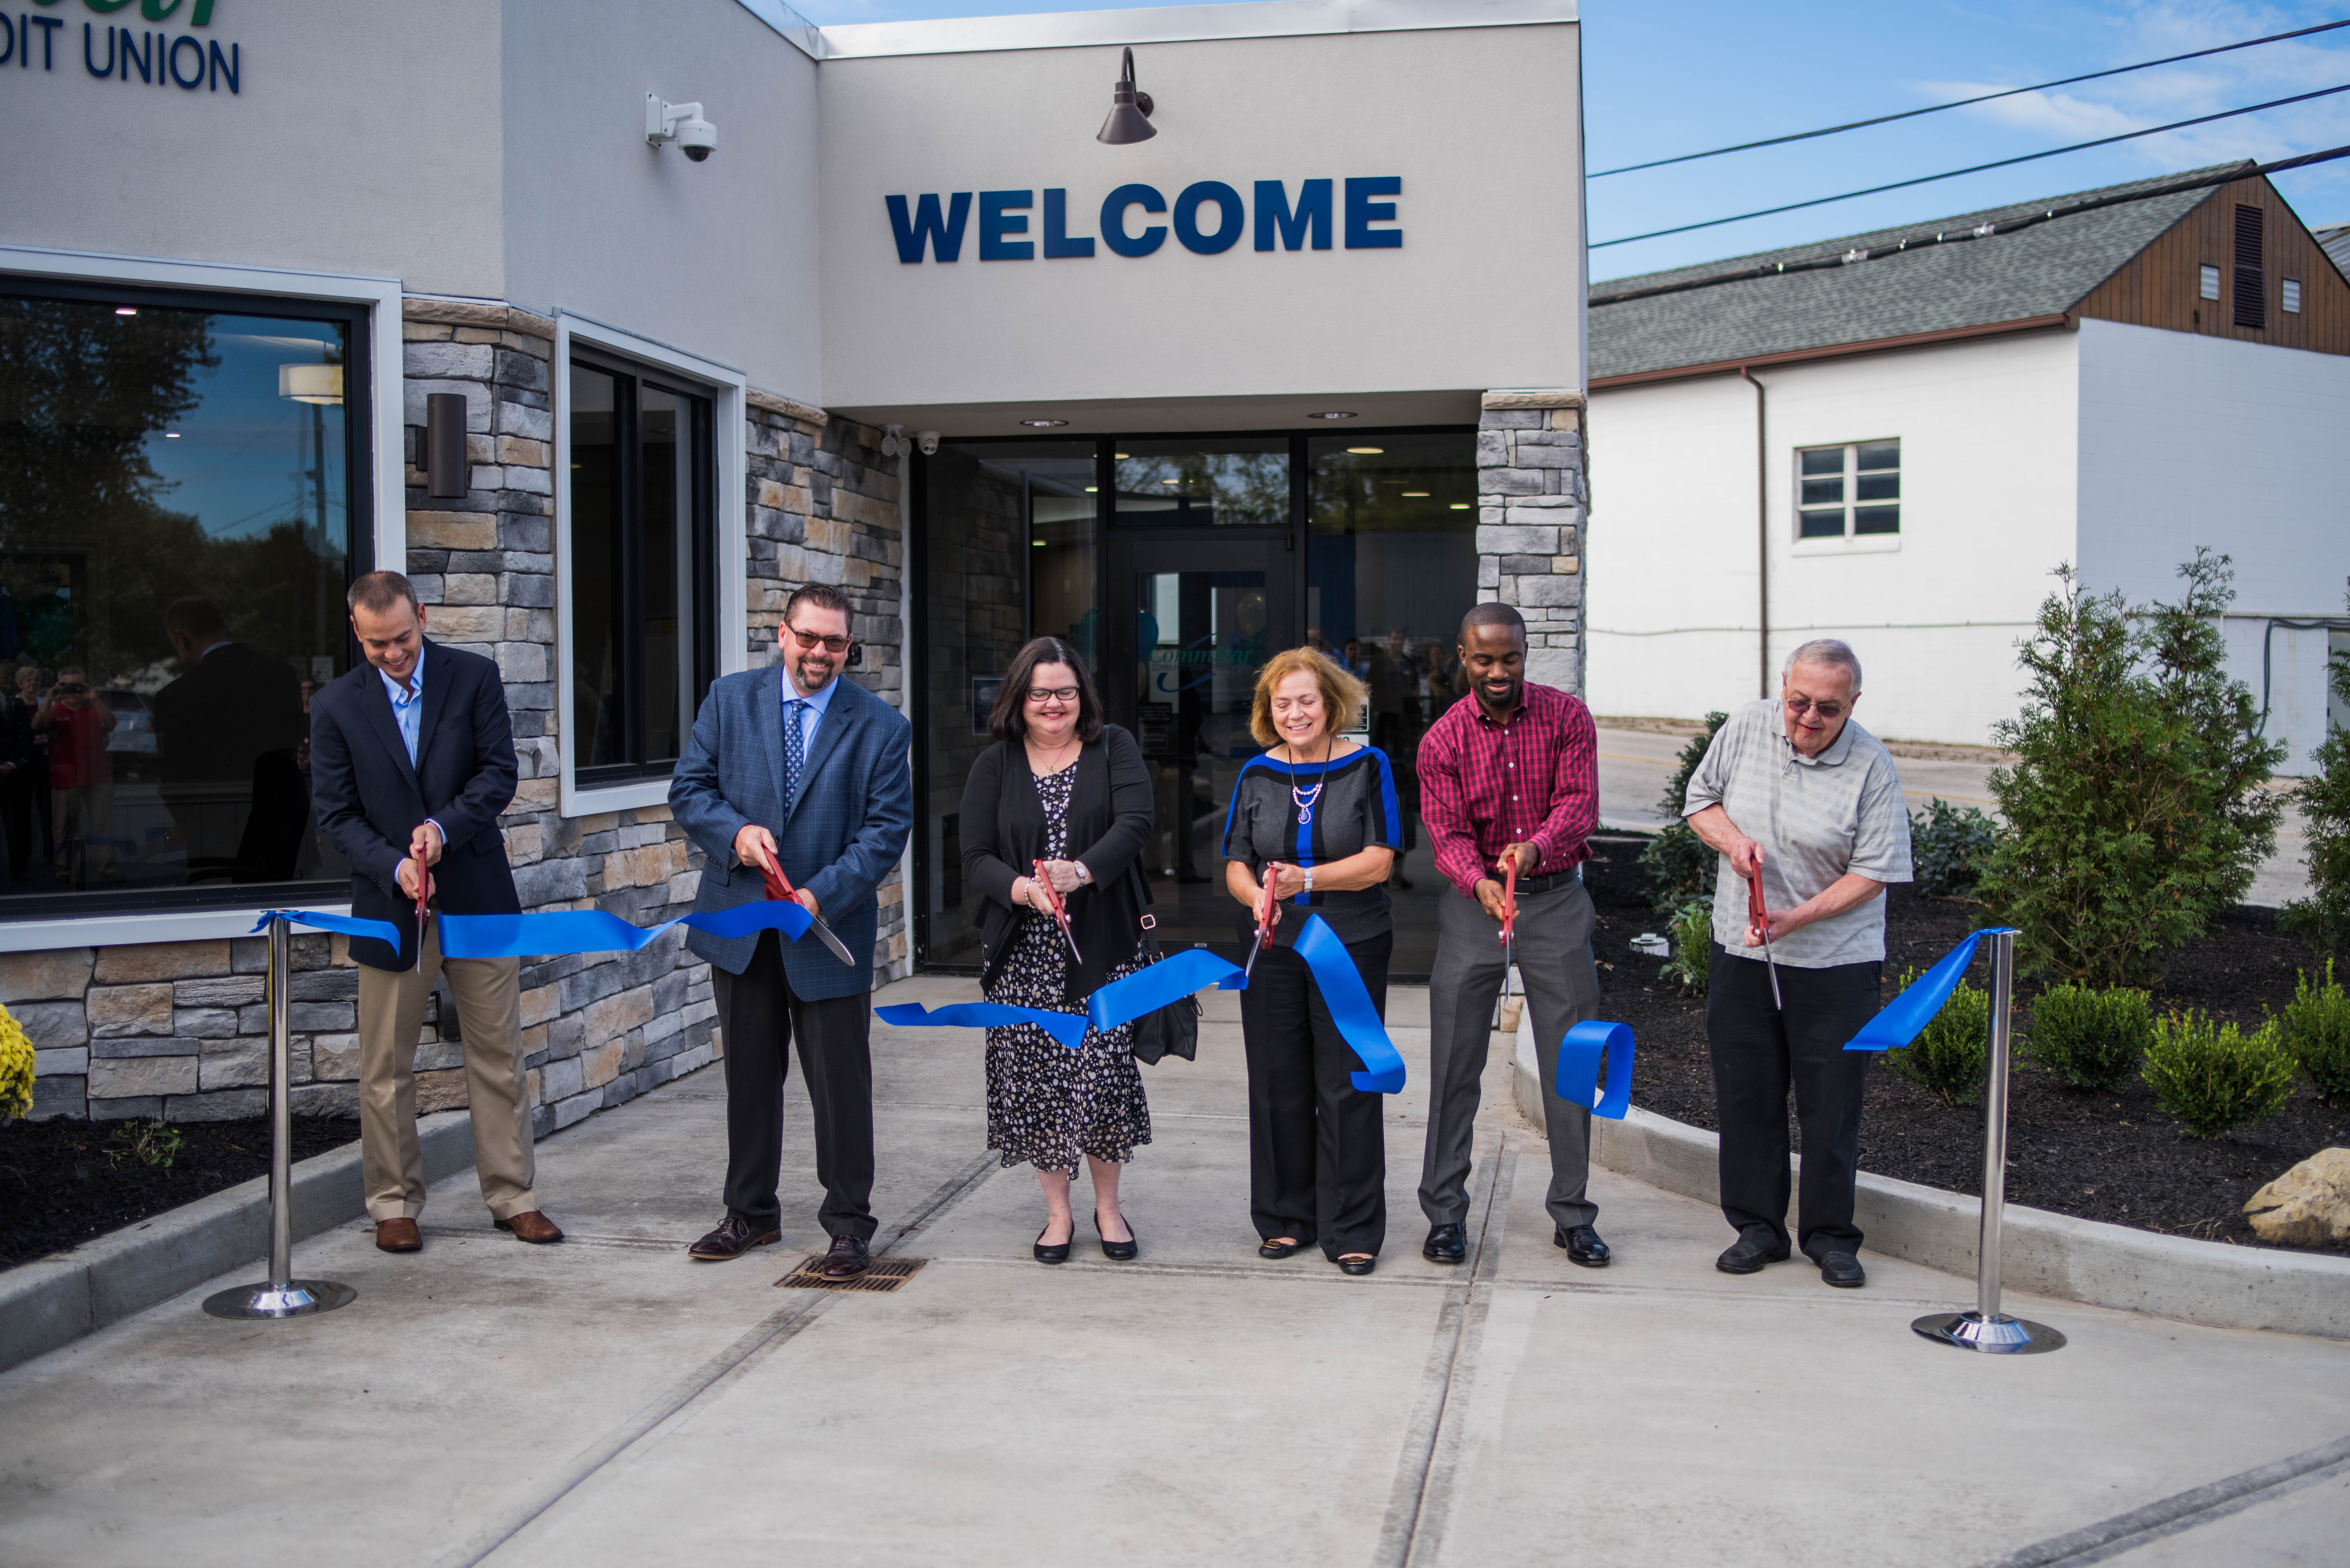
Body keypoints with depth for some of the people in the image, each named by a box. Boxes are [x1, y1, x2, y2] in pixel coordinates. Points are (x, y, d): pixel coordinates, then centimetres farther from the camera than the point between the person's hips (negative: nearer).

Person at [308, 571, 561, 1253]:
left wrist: (444, 827, -19)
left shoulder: (475, 678, 1)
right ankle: (394, 1204, 18)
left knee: (499, 1056, 6)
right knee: (386, 1068, 6)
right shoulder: (335, 706, 1)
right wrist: (393, 864, -16)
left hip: (477, 897, 0)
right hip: (389, 907, 0)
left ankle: (512, 1197, 15)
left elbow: (500, 773, -4)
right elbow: (336, 813, -1)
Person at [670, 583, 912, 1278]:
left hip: (830, 928, -2)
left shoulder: (880, 727, -4)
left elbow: (886, 829, -6)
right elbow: (689, 789, 4)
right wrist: (736, 832, -16)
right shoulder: (730, 700, 3)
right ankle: (751, 1213, 29)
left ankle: (848, 1225, 16)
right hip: (741, 926, 3)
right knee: (749, 1076, 14)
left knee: (841, 1083, 2)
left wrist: (822, 895, -18)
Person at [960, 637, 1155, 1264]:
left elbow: (1135, 823, -11)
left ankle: (1107, 1206, 16)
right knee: (1034, 1079, 2)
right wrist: (1024, 889, -20)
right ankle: (1058, 1212, 19)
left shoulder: (1114, 748, 4)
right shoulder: (995, 766, 7)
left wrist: (1081, 871, -28)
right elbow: (976, 859, 1)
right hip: (1023, 951, 1)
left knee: (1104, 1073, -4)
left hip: (1103, 946, -1)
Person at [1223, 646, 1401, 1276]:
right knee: (1278, 1085, 7)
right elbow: (1236, 866, 7)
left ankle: (1353, 1231, 8)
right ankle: (1286, 1219, 21)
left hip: (1352, 947, -3)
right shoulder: (1256, 775, 8)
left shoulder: (1367, 767, 0)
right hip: (1272, 949, 3)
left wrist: (1304, 879, -21)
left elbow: (1378, 862, -8)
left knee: (1348, 1087, -1)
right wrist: (1257, 897, -16)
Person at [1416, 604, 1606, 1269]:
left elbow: (1580, 801, -12)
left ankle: (1572, 1216, 14)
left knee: (1570, 1062, 3)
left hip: (1556, 898, 0)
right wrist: (1479, 882, -32)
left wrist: (1537, 846, -33)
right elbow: (1449, 834, -10)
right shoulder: (1443, 740, -3)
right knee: (1455, 1064, 1)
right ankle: (1445, 1214, 11)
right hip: (1472, 904, 0)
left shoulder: (1567, 716, -2)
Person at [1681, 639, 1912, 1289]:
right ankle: (1757, 1226, 22)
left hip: (1835, 961, -3)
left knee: (1832, 1102, 3)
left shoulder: (1872, 767, -12)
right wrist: (1733, 841, -11)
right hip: (1740, 951, 3)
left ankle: (1830, 1235, 19)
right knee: (1745, 1093, 9)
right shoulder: (1745, 728, -2)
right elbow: (1700, 801, 10)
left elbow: (1873, 873, -12)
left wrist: (1798, 917, -22)